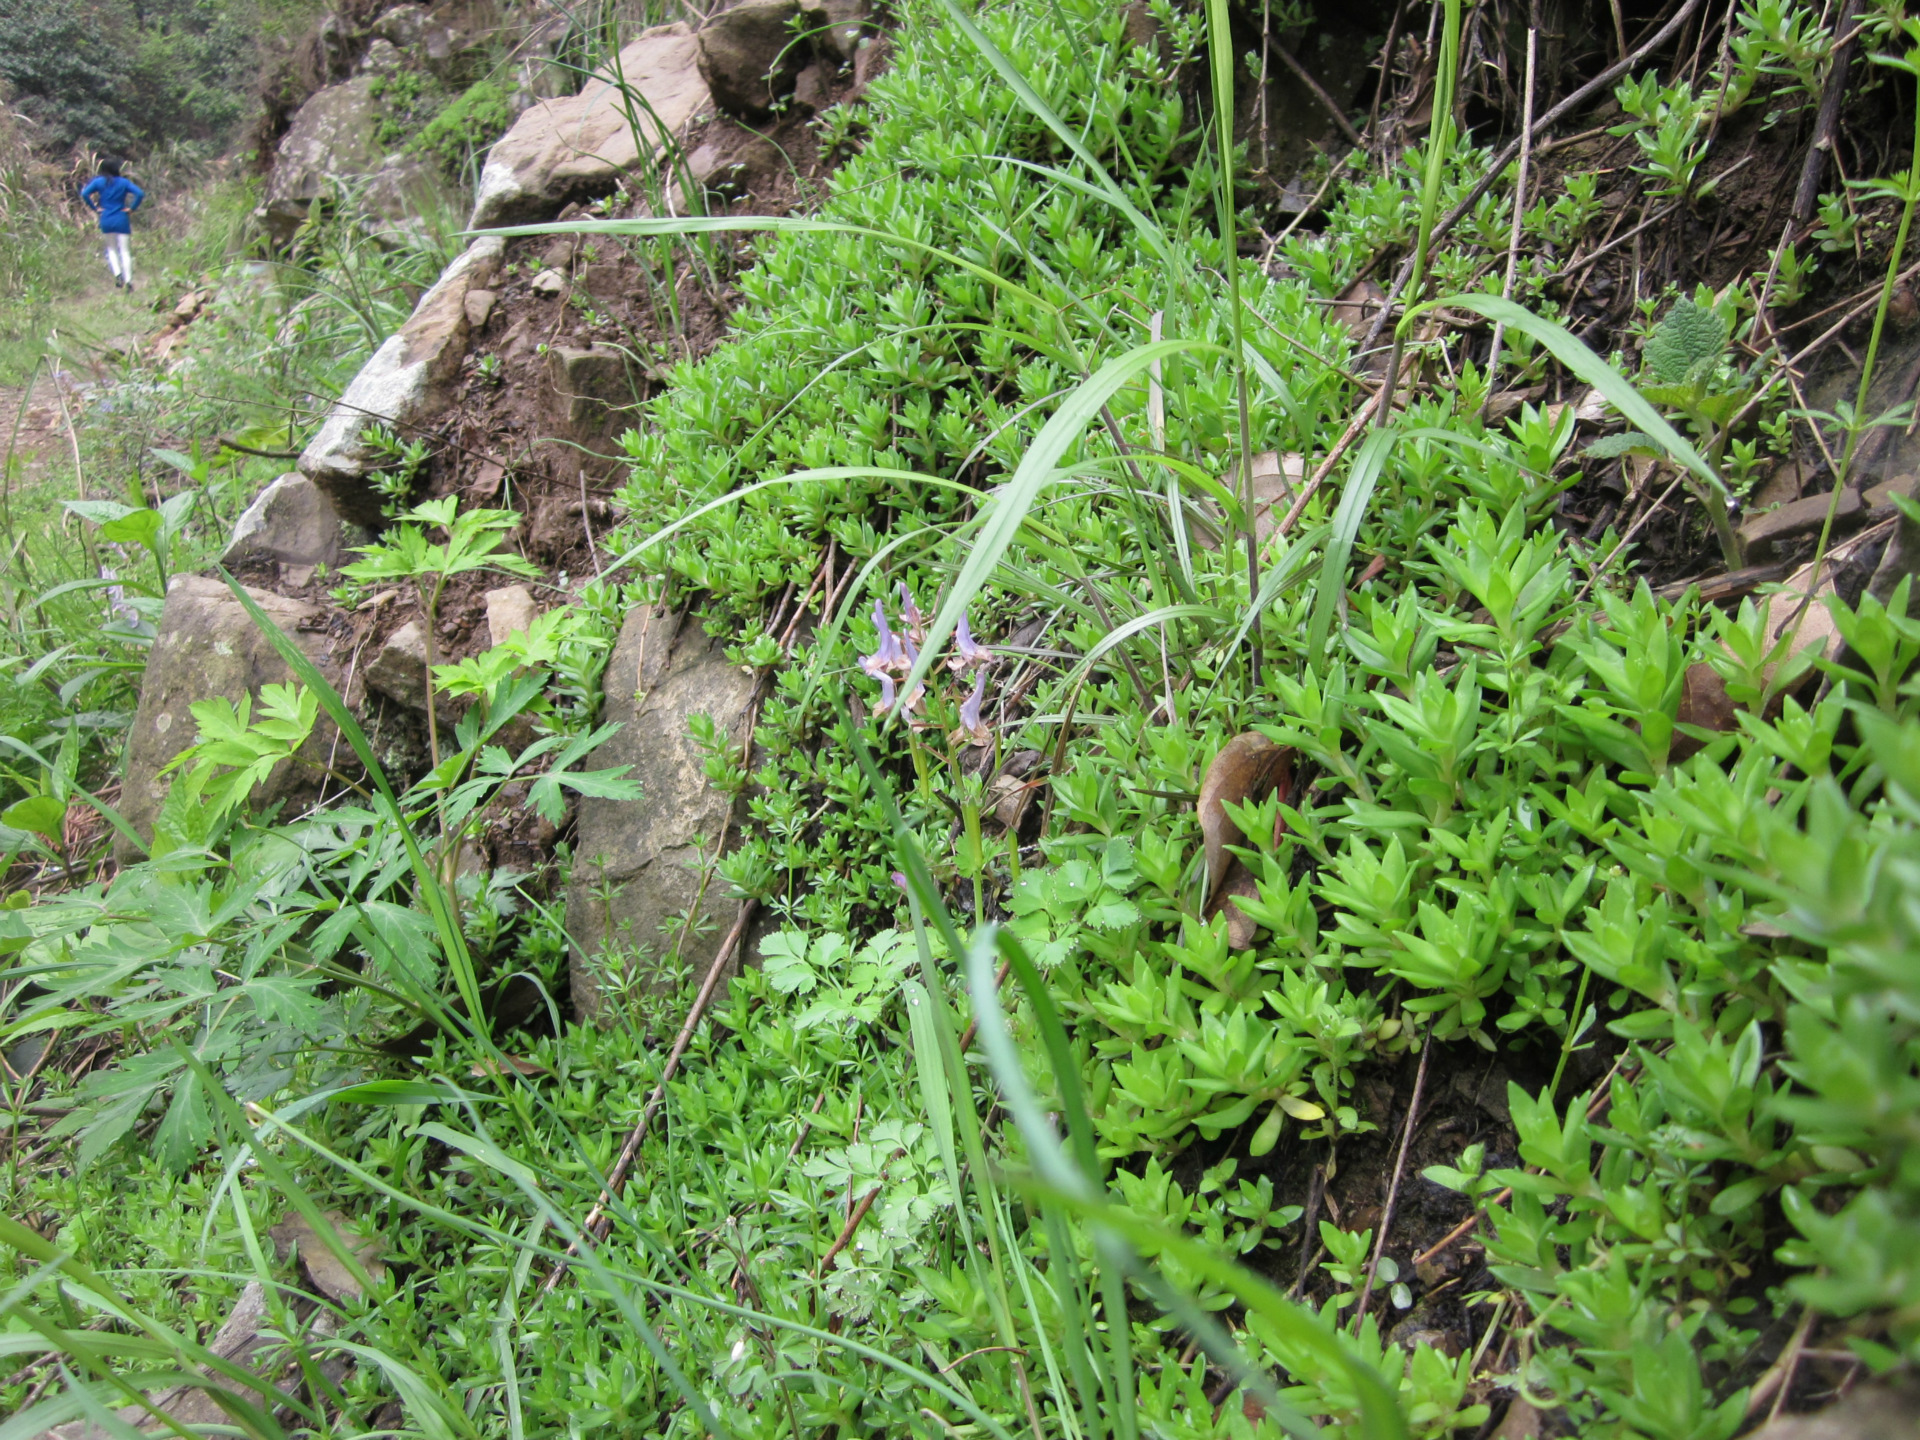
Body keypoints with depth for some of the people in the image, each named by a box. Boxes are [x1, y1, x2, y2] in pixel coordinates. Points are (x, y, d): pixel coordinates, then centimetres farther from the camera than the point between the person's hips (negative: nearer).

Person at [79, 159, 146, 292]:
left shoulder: (99, 182, 1)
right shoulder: (124, 182, 0)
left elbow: (84, 194, -9)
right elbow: (140, 194, -12)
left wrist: (95, 208, -1)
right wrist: (132, 208, -5)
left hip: (106, 220, 1)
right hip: (121, 220, -1)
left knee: (111, 249, 16)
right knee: (124, 250, 2)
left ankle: (117, 273, -5)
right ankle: (128, 279, -7)